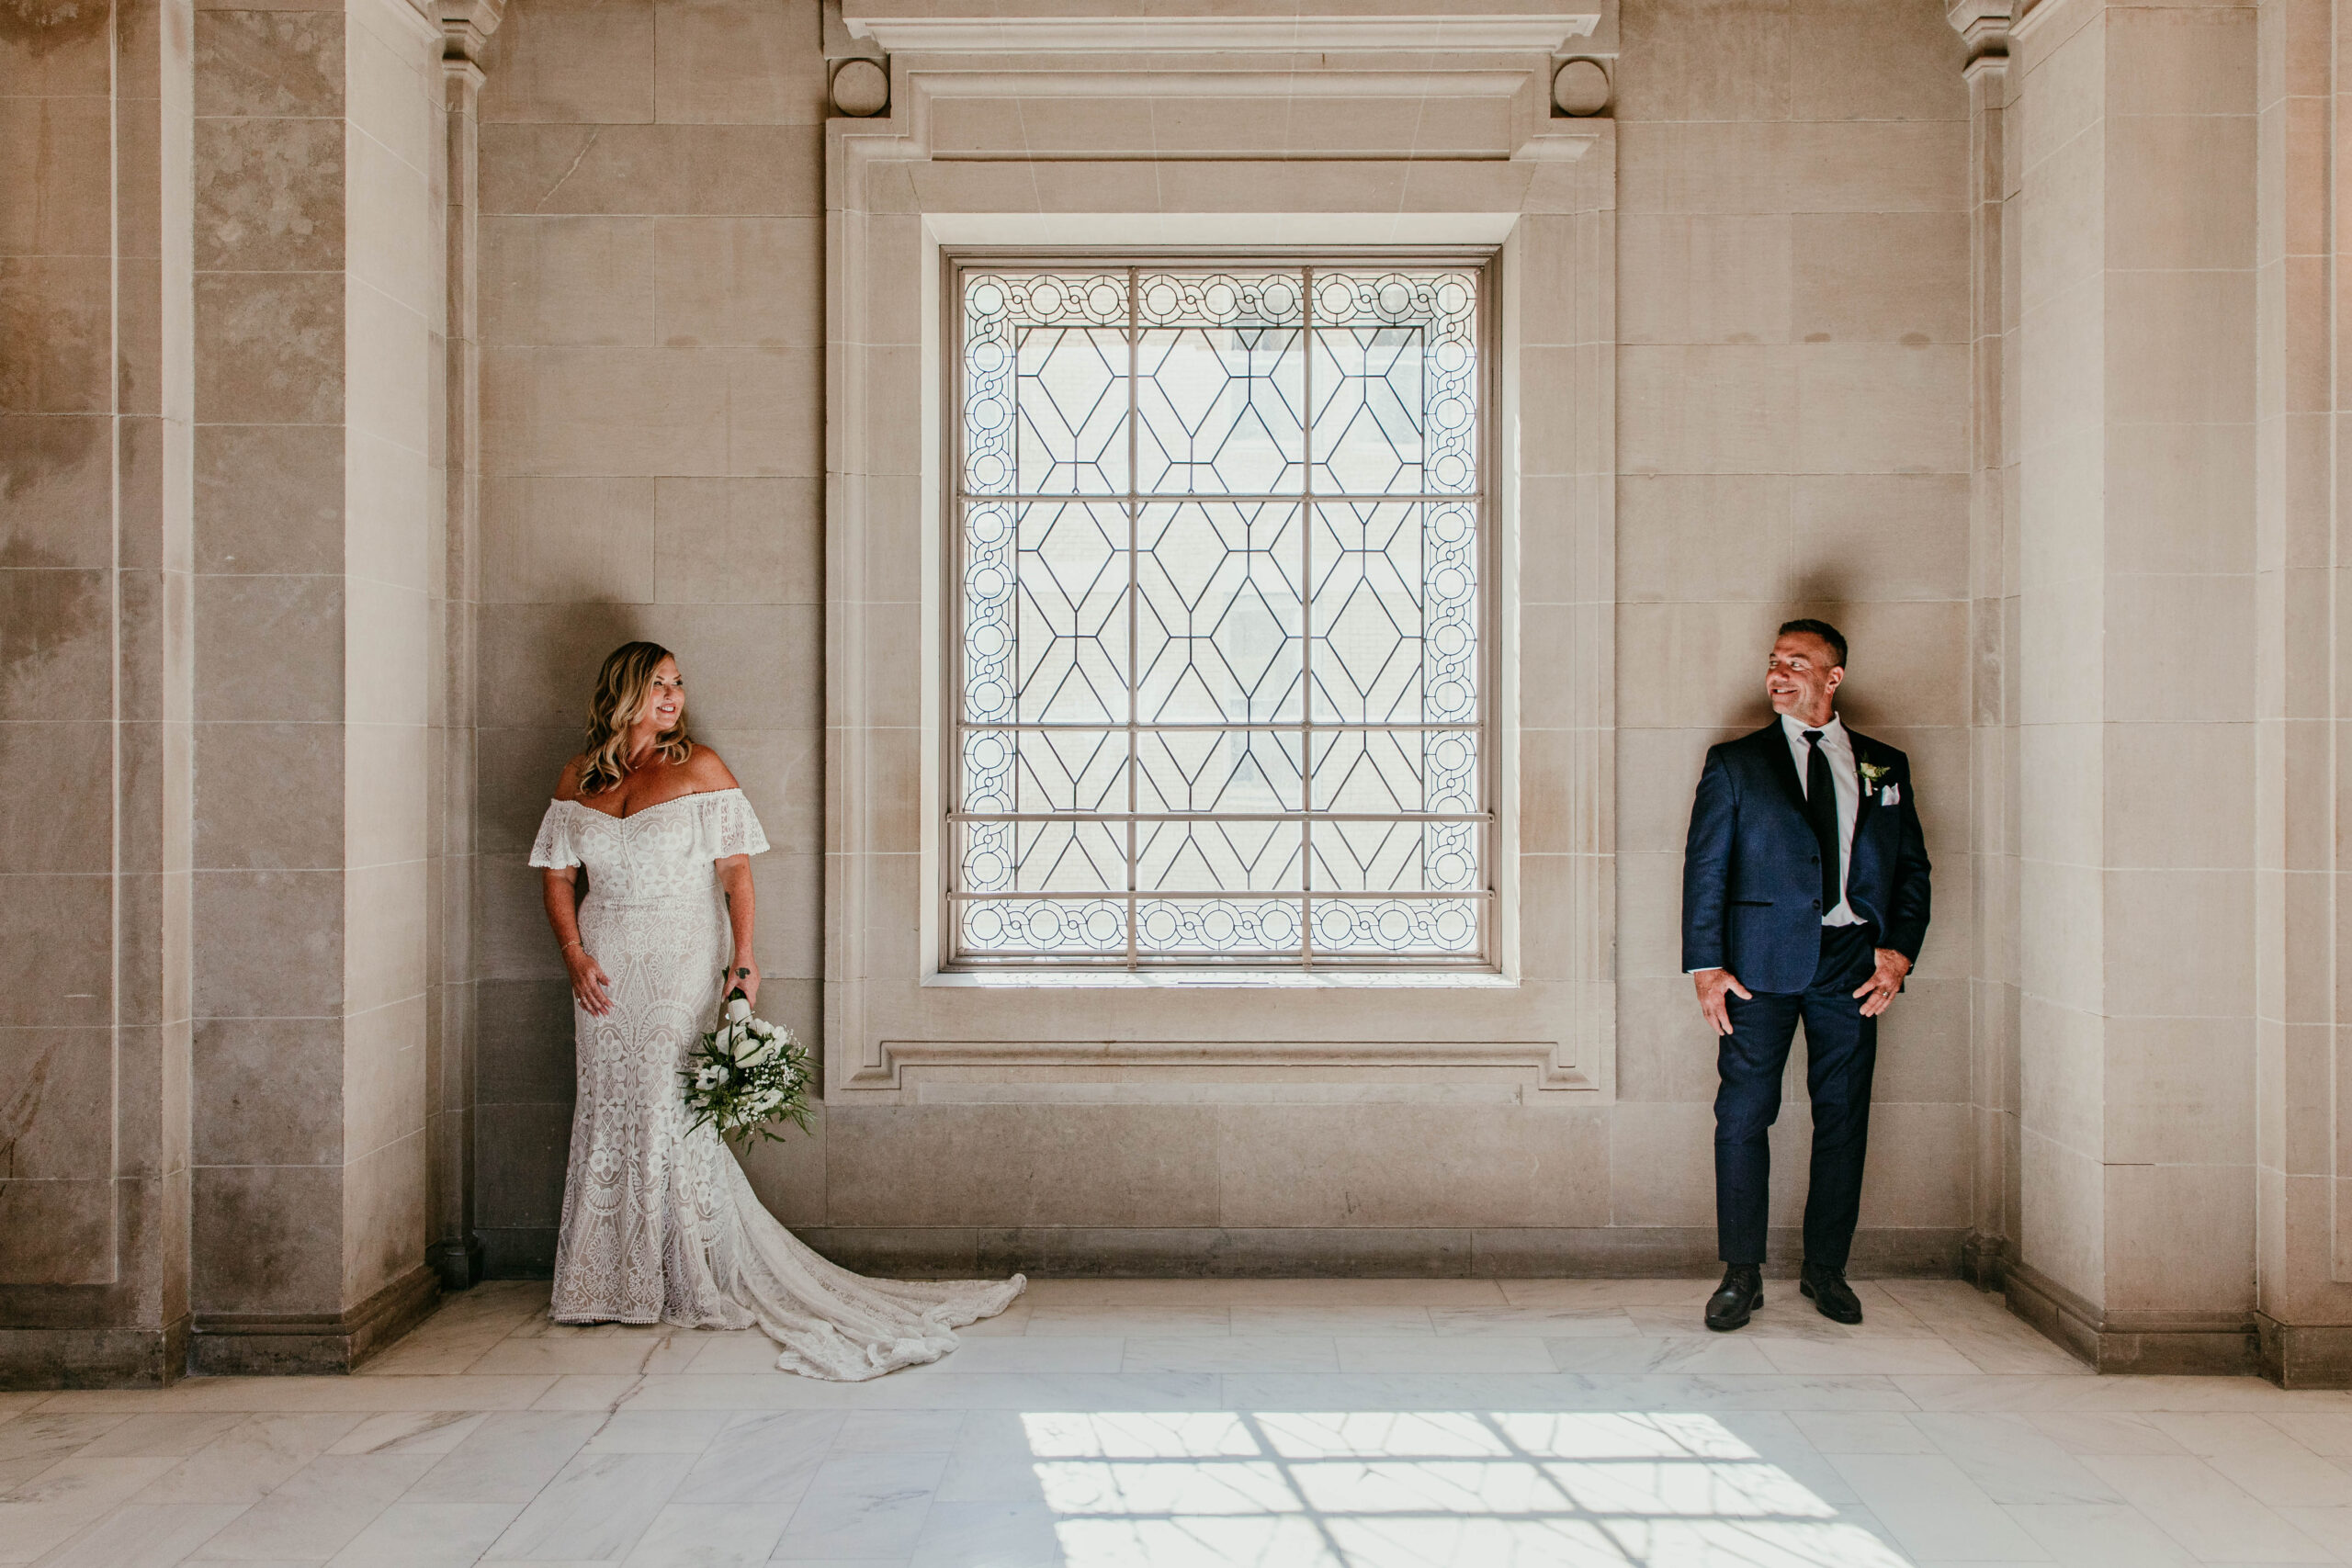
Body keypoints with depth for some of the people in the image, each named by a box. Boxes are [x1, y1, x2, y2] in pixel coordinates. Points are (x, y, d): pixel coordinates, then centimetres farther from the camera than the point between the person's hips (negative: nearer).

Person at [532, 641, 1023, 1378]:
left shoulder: (699, 768, -1)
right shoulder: (579, 777, 9)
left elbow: (735, 868, -4)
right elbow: (559, 876, 11)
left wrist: (743, 953, -14)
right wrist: (574, 953, -2)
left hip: (681, 959, -4)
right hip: (606, 965, 4)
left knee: (671, 1105, -8)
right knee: (606, 1110, 6)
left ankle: (700, 1284, 3)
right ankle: (609, 1286, 18)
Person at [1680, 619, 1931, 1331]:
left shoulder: (1884, 766, 13)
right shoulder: (1734, 763, 6)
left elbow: (1912, 867, 13)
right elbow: (1704, 866, 2)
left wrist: (1898, 950, -1)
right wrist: (1705, 964, -7)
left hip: (1852, 962, 2)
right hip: (1762, 961, -2)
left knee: (1844, 1118, 6)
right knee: (1743, 1115, -3)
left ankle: (1826, 1270, 20)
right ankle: (1741, 1274, 8)